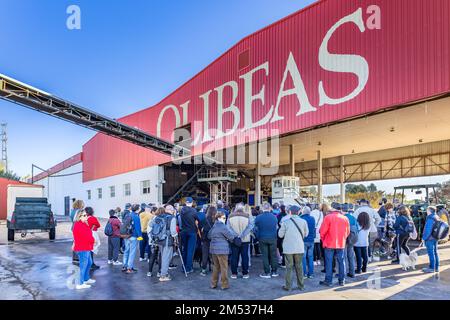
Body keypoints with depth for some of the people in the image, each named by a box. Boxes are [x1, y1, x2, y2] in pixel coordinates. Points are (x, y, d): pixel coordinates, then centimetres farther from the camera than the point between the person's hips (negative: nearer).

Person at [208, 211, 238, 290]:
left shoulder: (214, 226, 10)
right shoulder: (223, 226, -15)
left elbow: (209, 236, 20)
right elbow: (231, 236, -14)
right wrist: (235, 235, 6)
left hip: (213, 249, 8)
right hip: (222, 250, -8)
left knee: (216, 266, 17)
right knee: (224, 267, 3)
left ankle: (213, 284, 21)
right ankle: (224, 285, 10)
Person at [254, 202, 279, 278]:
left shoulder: (258, 217, -10)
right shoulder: (274, 217, -5)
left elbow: (256, 227, 5)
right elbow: (276, 227, 9)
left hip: (262, 238, -1)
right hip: (273, 238, 2)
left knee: (265, 256, 5)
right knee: (273, 255, 11)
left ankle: (267, 272, 8)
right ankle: (274, 271, 18)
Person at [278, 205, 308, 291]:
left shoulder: (285, 222, -11)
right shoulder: (303, 221, -6)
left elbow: (280, 235, -4)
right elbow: (306, 234, 5)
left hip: (288, 248, -2)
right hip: (299, 248, 2)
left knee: (289, 267, 7)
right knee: (299, 266, 14)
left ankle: (288, 286, 12)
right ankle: (301, 286, 21)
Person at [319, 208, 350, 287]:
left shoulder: (328, 217, -6)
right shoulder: (345, 218, 5)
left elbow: (322, 231, -8)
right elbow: (347, 232, 11)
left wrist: (324, 240, 8)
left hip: (330, 244, -3)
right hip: (341, 244, 3)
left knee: (329, 262, 2)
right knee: (341, 262, 12)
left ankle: (328, 281, 5)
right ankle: (342, 280, 17)